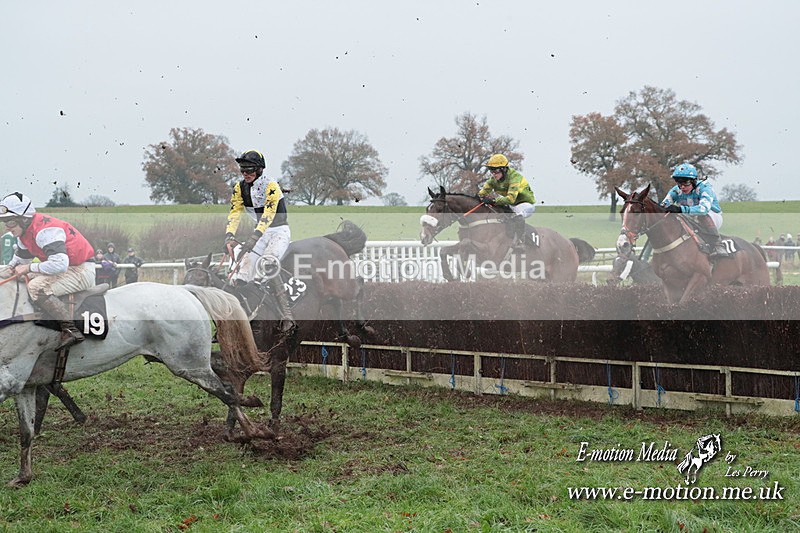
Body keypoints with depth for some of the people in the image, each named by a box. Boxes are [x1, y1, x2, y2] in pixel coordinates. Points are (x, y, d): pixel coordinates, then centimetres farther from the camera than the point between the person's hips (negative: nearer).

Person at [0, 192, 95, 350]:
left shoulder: (44, 230, -24)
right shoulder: (24, 232, 7)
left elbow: (59, 264, -34)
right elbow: (21, 257, 27)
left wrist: (28, 268, -24)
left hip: (82, 271, -11)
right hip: (68, 269, 11)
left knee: (36, 287, -28)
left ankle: (70, 330, -32)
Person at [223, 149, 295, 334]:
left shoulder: (271, 186, -17)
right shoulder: (239, 189, 1)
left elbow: (268, 215, -28)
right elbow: (234, 214, -5)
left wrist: (253, 238, -39)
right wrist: (229, 237, -23)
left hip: (279, 231, -6)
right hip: (261, 233, 6)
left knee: (266, 265, -36)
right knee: (240, 280, -12)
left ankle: (287, 317, -34)